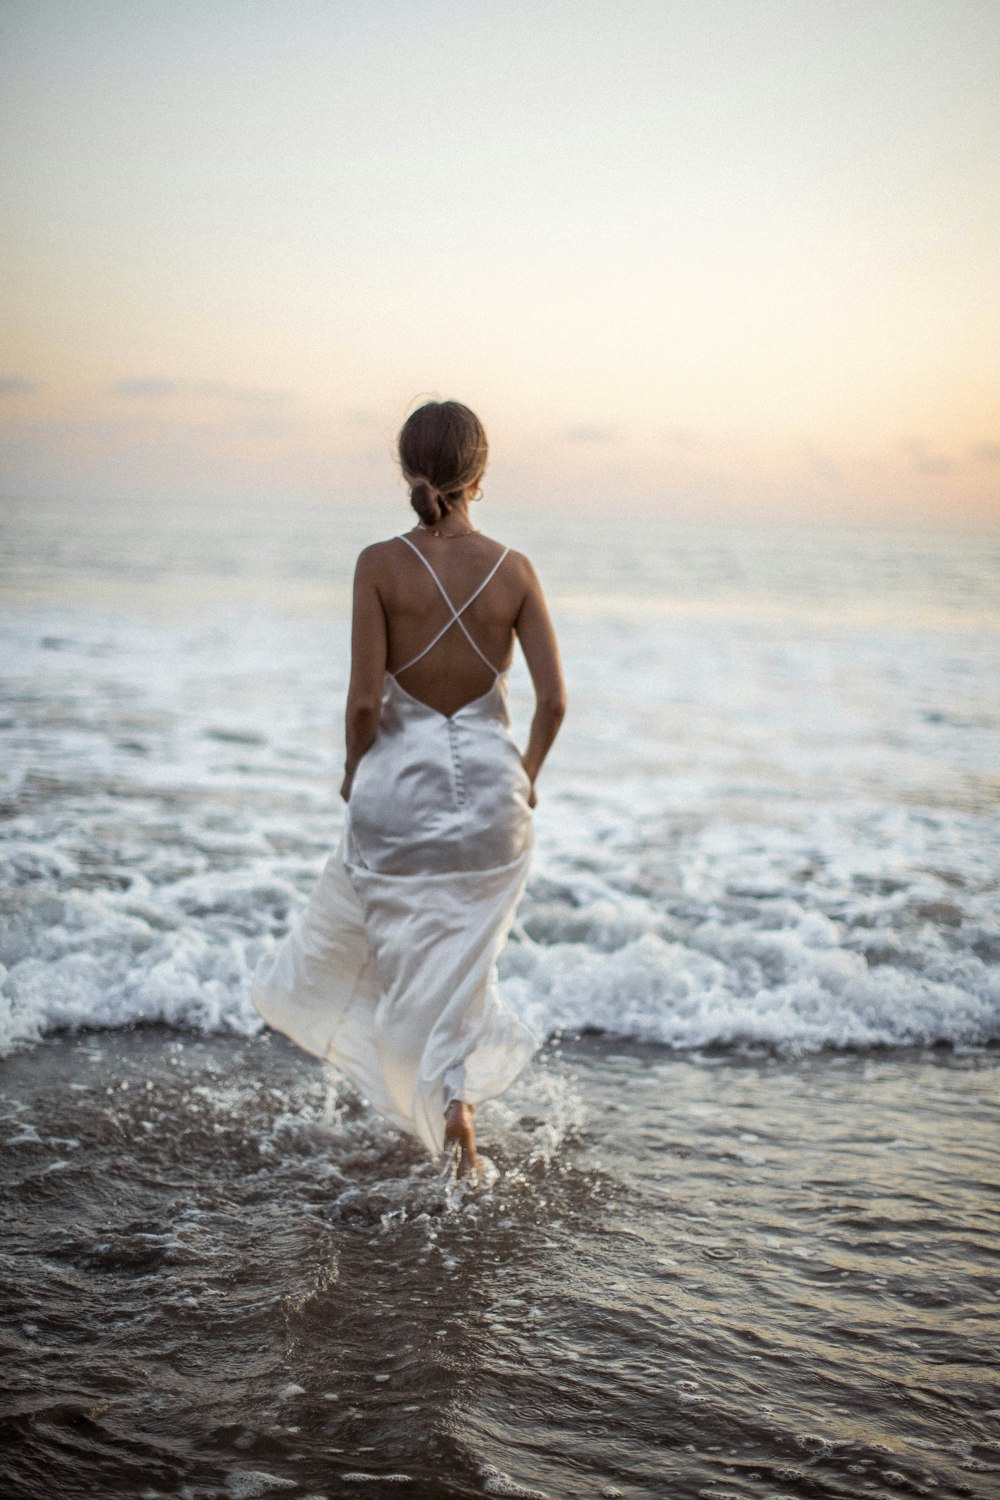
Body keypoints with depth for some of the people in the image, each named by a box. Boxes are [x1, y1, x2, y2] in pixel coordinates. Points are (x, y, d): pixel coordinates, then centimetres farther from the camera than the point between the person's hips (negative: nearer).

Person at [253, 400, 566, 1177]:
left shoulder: (382, 565, -13)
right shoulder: (513, 570, -7)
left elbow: (364, 698, -14)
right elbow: (553, 698, -6)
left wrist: (354, 771, 6)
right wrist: (527, 776, 12)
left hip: (399, 787, -2)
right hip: (489, 786, 2)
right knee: (461, 958, 18)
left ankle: (454, 1119, 22)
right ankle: (455, 1099, 14)